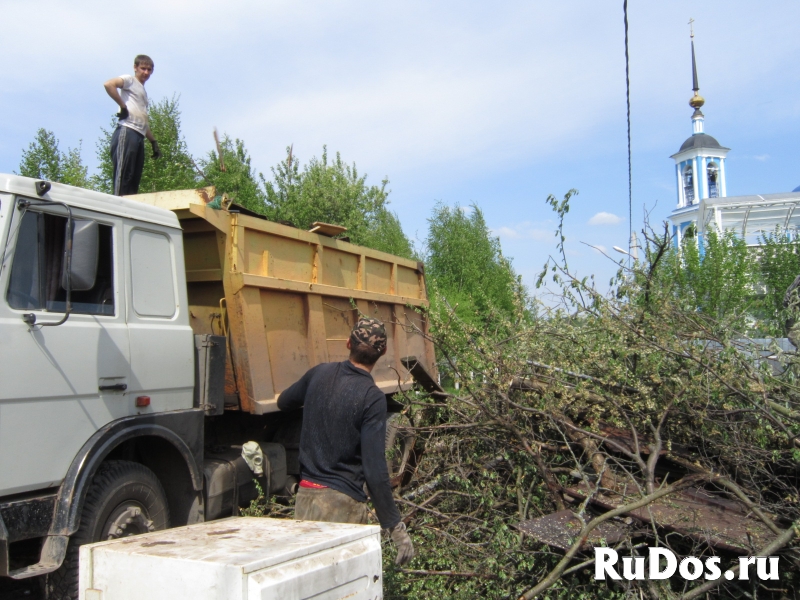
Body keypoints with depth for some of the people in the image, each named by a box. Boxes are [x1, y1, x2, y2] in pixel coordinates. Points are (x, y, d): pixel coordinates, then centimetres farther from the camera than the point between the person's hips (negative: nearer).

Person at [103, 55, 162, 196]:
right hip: (127, 132, -8)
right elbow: (108, 84, -13)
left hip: (139, 136, 8)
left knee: (135, 179, 1)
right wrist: (123, 106, -11)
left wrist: (154, 142, 24)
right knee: (123, 176, -16)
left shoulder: (143, 92, 30)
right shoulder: (130, 80, 7)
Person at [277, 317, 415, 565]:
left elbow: (283, 402, 22)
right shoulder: (372, 398, -16)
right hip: (342, 501, -6)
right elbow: (375, 469, -20)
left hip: (305, 495, 6)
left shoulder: (320, 374, 1)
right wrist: (395, 526, -15)